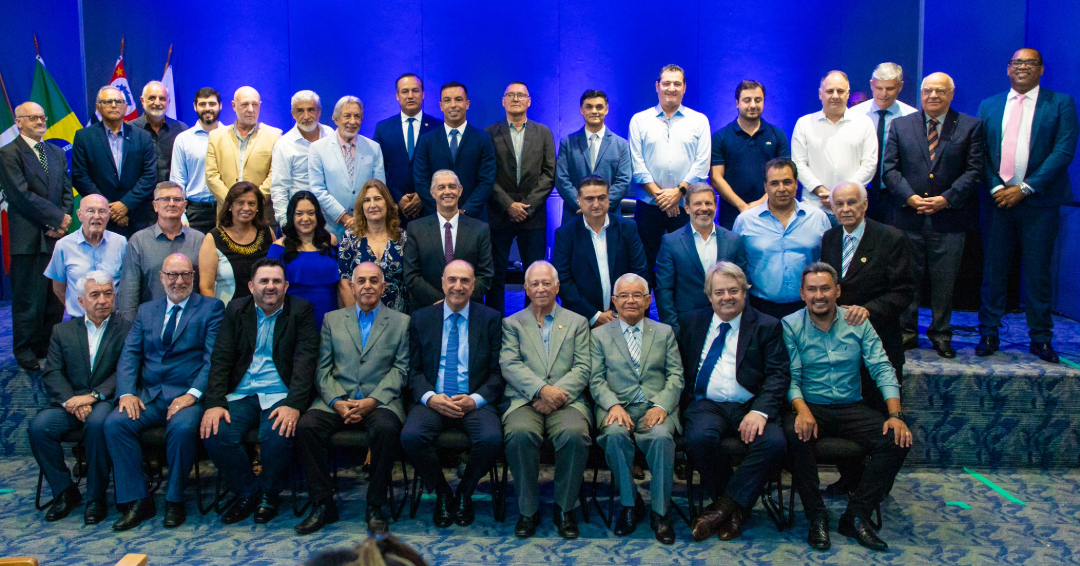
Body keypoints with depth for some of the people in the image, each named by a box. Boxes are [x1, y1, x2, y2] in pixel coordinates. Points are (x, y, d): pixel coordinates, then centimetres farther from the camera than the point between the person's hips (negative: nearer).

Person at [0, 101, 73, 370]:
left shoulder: (57, 153, 17)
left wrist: (61, 222, -2)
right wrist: (57, 218, -11)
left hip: (56, 236, 5)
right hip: (28, 238, -5)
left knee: (55, 296, 6)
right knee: (28, 298, 1)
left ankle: (49, 346, 16)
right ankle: (26, 352, 12)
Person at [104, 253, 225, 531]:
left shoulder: (212, 308, 6)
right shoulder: (146, 310, 20)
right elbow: (129, 355, 10)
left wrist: (193, 394, -18)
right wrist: (126, 393, -8)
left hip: (189, 395, -4)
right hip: (148, 395, 4)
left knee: (183, 427, -33)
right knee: (114, 422, -22)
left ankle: (175, 500, -11)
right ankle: (137, 500, -11)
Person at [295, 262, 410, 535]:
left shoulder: (401, 322, 10)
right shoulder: (332, 319, 16)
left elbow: (400, 370, 1)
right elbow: (323, 369, 9)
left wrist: (372, 401, -14)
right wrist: (337, 402, -9)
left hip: (380, 402, -2)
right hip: (337, 401, 2)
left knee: (387, 429, -35)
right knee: (306, 426, -27)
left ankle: (376, 507, -17)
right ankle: (323, 505, -13)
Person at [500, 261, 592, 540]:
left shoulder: (577, 322, 17)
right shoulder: (512, 323, 16)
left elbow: (583, 368, 6)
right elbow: (509, 365, 0)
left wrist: (557, 394, -12)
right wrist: (542, 389, -16)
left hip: (566, 400, 0)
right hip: (524, 401, 0)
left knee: (575, 435, -32)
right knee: (520, 434, -33)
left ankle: (565, 508, -10)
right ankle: (528, 509, -12)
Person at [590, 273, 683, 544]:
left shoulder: (665, 332, 17)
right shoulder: (600, 334, 14)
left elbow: (676, 375, 8)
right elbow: (596, 380, 6)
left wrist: (661, 405, -11)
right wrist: (614, 405, -13)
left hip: (655, 409, 0)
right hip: (618, 408, 0)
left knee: (662, 437, -33)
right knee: (615, 434, -34)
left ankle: (660, 512, -15)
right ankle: (630, 504, -12)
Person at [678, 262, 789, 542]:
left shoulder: (767, 326, 8)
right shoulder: (690, 322, 15)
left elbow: (779, 374, -2)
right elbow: (679, 367, 14)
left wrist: (760, 411, -19)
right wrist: (683, 404, -4)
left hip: (750, 407, 0)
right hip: (706, 404, 1)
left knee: (773, 442, -31)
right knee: (700, 437, -32)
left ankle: (724, 507, -13)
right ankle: (735, 508, -7)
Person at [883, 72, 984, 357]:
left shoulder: (970, 127, 6)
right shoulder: (901, 125, 9)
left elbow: (974, 171, 0)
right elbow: (890, 168, 3)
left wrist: (946, 199, -13)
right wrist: (909, 197, -11)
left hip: (949, 219, -1)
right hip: (909, 217, 1)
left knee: (944, 281, 5)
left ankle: (941, 334, 19)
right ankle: (906, 332, 18)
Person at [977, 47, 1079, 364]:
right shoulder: (989, 106, 13)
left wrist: (1025, 188, -12)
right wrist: (996, 188, -8)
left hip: (1039, 202, -2)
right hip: (998, 199, 2)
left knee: (1037, 272, 3)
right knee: (993, 270, 4)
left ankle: (1040, 338, 13)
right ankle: (988, 334, 12)